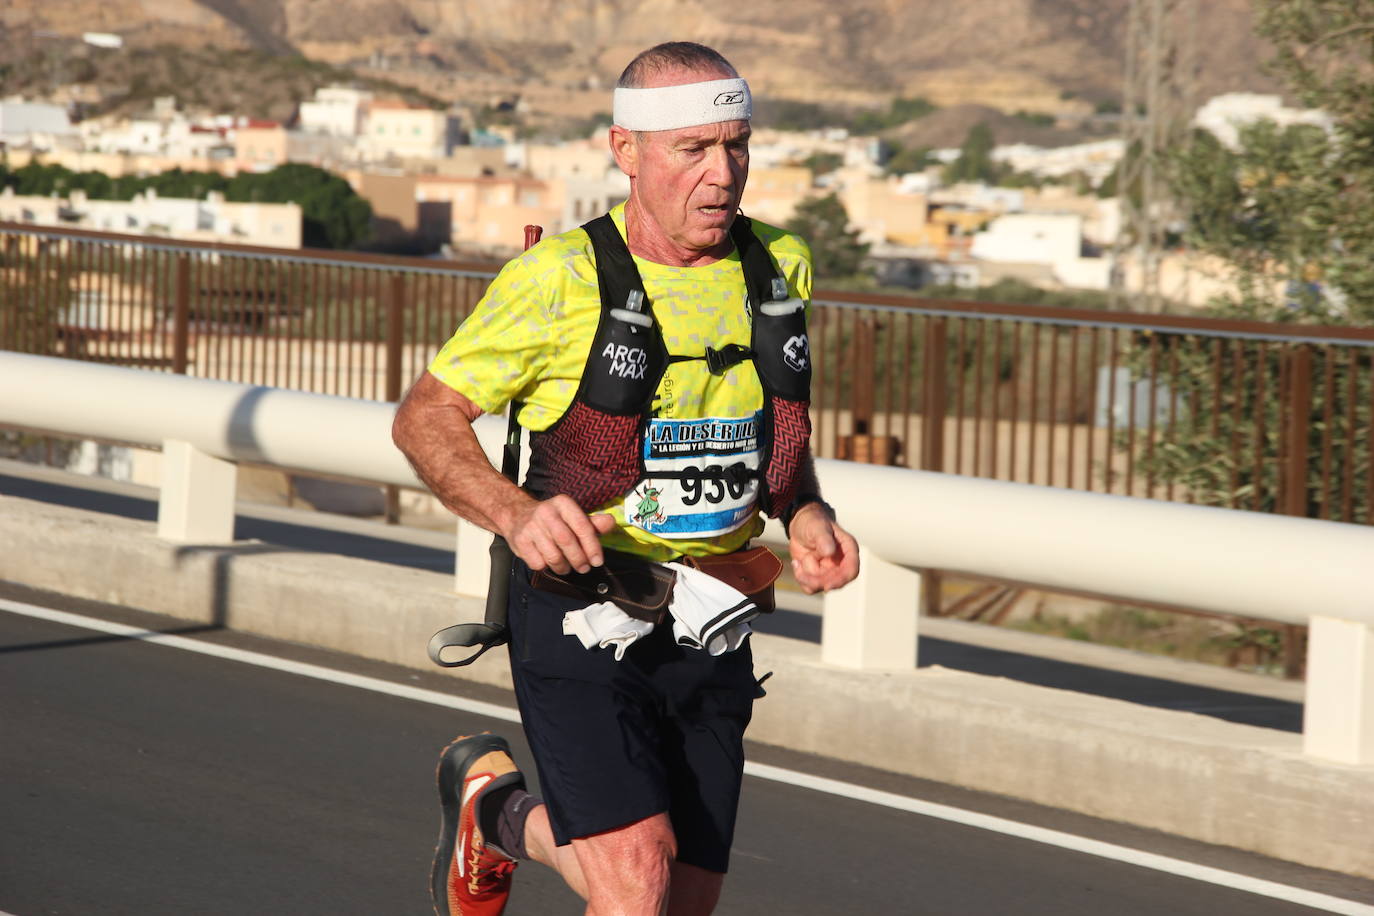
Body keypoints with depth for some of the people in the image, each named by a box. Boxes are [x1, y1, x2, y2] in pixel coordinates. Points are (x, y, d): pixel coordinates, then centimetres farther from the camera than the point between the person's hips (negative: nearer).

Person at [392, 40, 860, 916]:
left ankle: (505, 817, 39)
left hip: (712, 628, 5)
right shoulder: (561, 278, -14)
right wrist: (518, 515, -25)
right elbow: (425, 417, -8)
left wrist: (808, 513, -2)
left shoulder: (781, 268, 2)